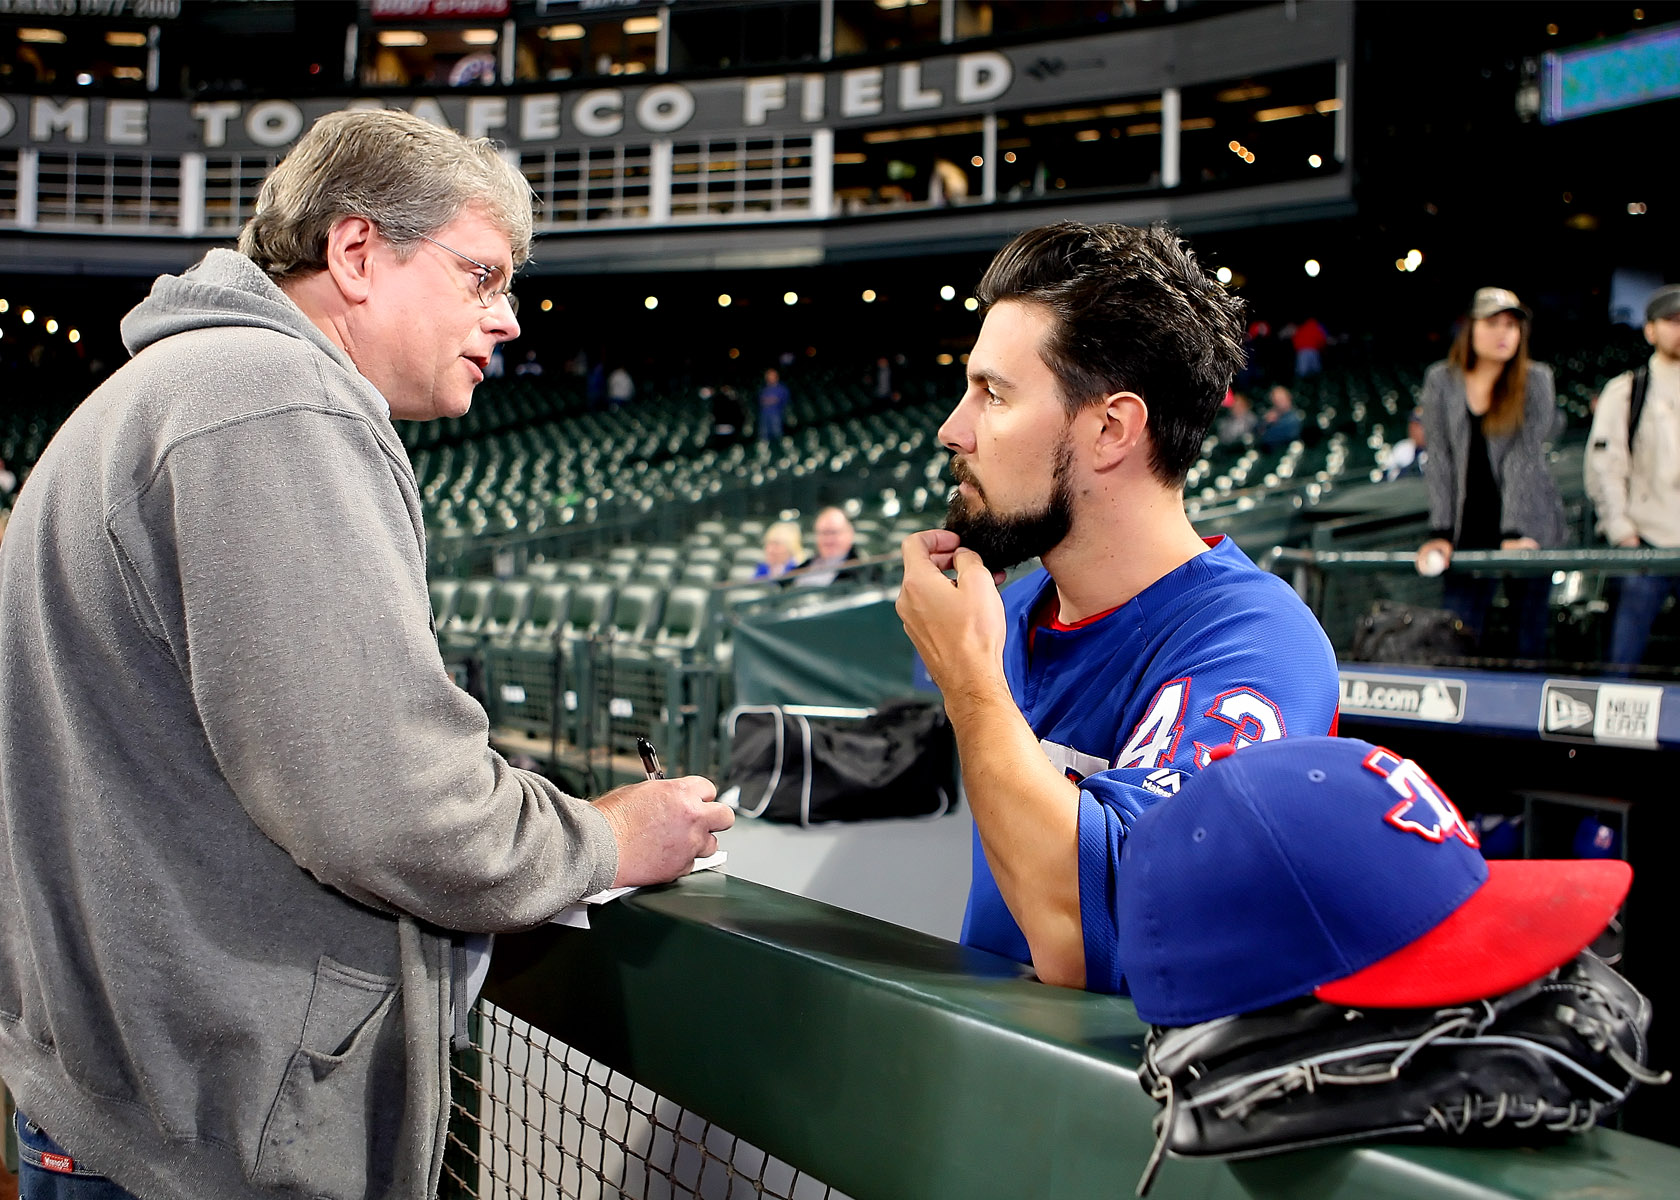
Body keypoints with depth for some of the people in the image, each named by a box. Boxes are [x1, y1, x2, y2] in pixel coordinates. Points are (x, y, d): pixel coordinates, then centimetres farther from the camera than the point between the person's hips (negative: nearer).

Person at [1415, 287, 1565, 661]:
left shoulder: (1535, 379, 1)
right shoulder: (1441, 380, 5)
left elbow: (1524, 457, -8)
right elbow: (1440, 459, 2)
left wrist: (1515, 534, -16)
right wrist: (1440, 534, -6)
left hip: (1530, 530, -1)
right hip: (1470, 528, 1)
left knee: (1530, 641, 0)